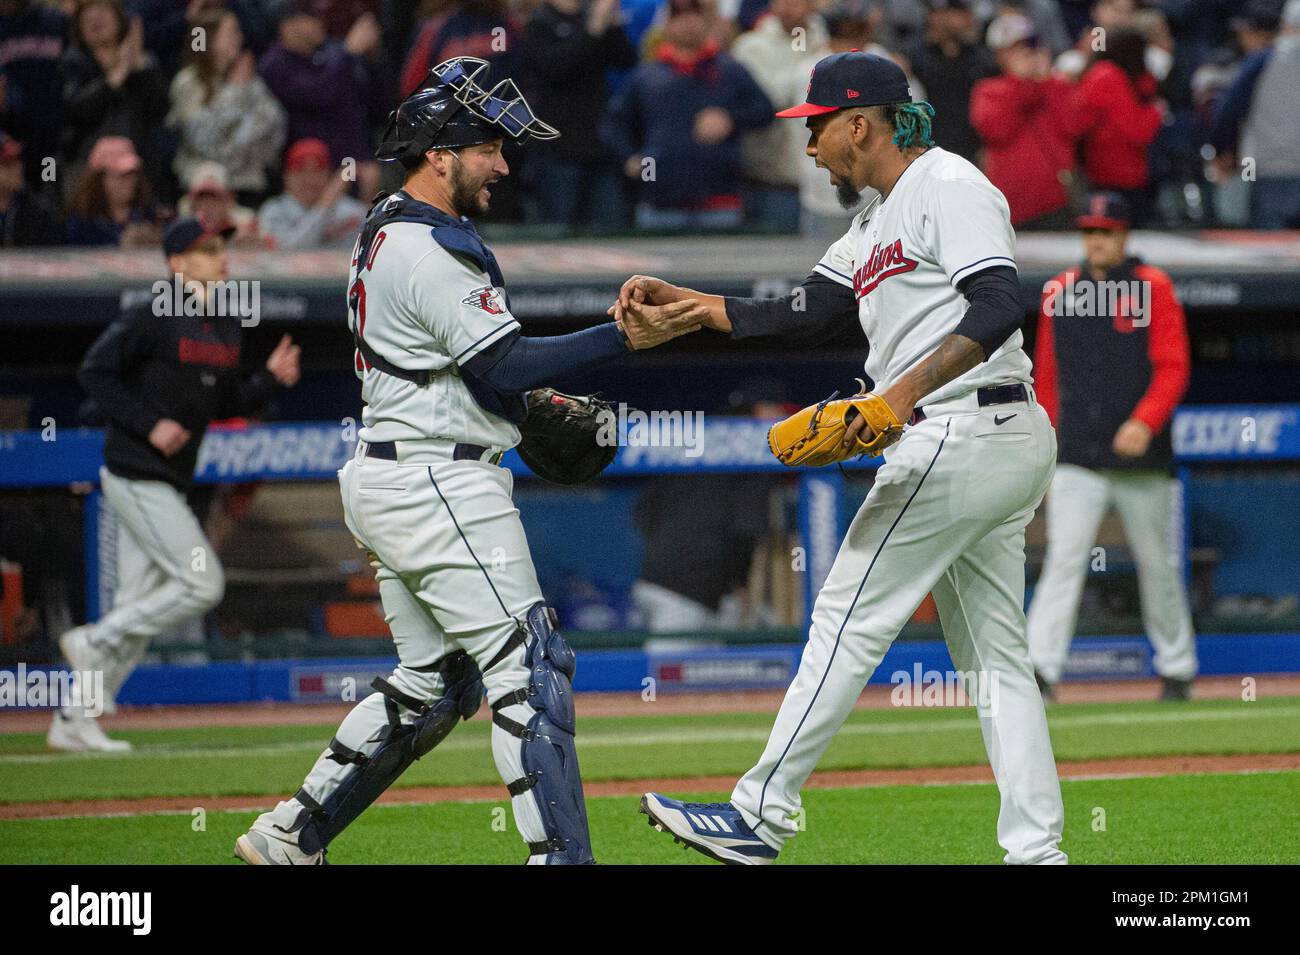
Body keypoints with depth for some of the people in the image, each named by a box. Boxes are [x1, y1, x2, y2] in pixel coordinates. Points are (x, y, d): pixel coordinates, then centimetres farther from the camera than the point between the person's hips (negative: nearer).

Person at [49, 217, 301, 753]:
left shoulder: (225, 327, 12)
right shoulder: (153, 321, -13)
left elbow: (222, 403, 19)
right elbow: (95, 372, -13)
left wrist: (271, 379, 2)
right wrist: (149, 425, -20)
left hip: (169, 484, 9)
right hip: (137, 479, -9)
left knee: (140, 604, 9)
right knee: (202, 583, -13)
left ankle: (74, 722, 14)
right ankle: (94, 642, -1)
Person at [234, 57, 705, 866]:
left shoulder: (388, 232, 17)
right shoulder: (430, 248, -16)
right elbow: (503, 363, -21)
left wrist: (529, 404, 14)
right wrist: (626, 338, -26)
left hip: (385, 481, 11)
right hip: (441, 486, -11)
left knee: (434, 681, 17)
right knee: (530, 669, -11)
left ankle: (292, 837, 19)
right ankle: (560, 856, -15)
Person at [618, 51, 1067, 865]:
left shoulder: (949, 186, -10)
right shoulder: (877, 223, 21)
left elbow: (1001, 308, -23)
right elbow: (797, 317, 20)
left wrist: (904, 392, -31)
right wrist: (678, 300, 11)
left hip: (963, 430, -10)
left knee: (849, 621, -5)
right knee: (995, 655, 7)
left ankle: (761, 816, -1)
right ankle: (1036, 850, 4)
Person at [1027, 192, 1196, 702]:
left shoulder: (1152, 288, 0)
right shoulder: (1058, 293, 9)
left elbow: (1173, 367, -6)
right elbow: (1046, 374, 16)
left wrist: (1145, 422, -20)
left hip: (1140, 458, -1)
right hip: (1076, 461, 1)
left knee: (1157, 564, 8)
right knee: (1064, 559, -12)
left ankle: (1177, 669, 23)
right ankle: (1041, 669, -20)